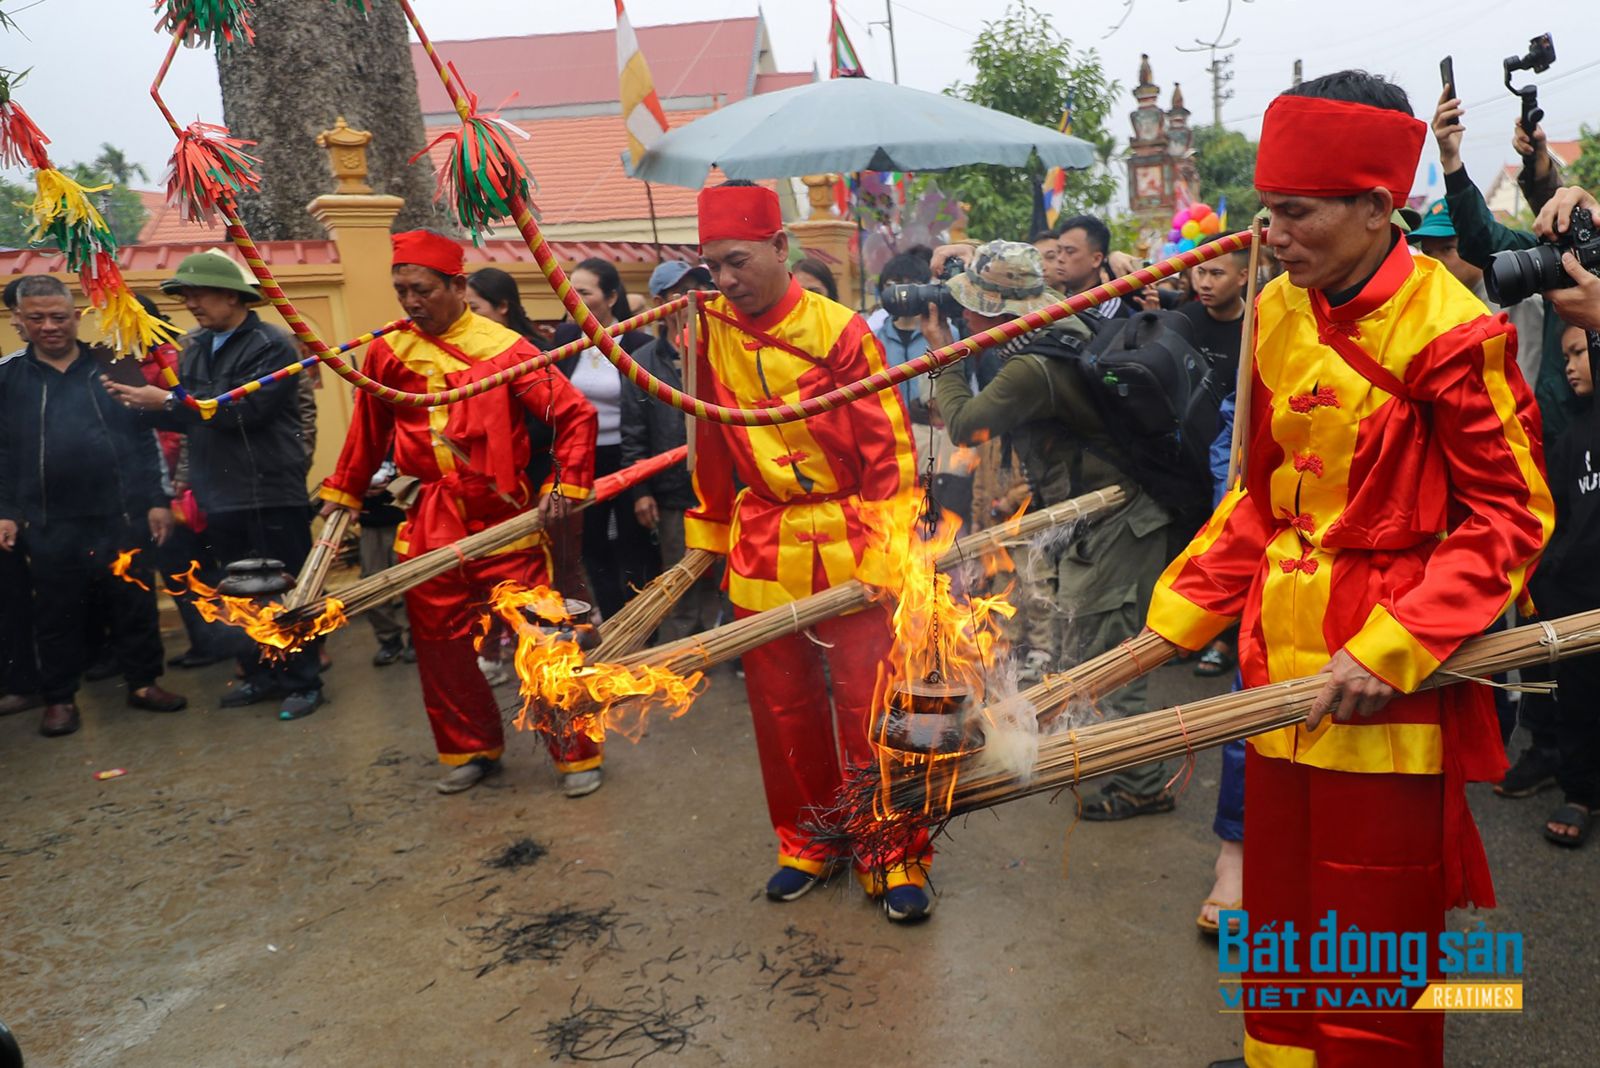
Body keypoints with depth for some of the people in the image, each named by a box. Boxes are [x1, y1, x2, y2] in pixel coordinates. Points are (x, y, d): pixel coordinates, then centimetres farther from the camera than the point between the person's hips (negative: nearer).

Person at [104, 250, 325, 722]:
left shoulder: (272, 344, -9)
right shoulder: (194, 348, 14)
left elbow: (246, 409, -21)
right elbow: (188, 417, 16)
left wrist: (169, 401, -16)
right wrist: (143, 403, -1)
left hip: (271, 493, -7)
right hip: (220, 496, 7)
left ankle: (303, 681, 10)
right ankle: (261, 675, 25)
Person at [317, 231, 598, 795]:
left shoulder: (502, 346, -8)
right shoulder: (389, 351, 5)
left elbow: (575, 413, -9)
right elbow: (368, 431, 18)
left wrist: (565, 485, -15)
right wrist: (342, 493, 24)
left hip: (502, 519, -4)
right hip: (428, 526, 5)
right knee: (439, 644, 11)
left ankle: (577, 753, 12)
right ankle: (472, 749, 30)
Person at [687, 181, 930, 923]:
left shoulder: (840, 332, -12)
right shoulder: (710, 331, 1)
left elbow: (888, 447, -10)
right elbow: (708, 443, 10)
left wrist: (891, 552, -11)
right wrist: (706, 536, 14)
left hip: (847, 546, -4)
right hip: (761, 548, 4)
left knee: (868, 705, 2)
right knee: (782, 706, 13)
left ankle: (894, 857, 19)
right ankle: (807, 843, 32)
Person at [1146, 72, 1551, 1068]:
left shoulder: (1451, 333, -14)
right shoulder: (1281, 312, 6)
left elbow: (1512, 516, -10)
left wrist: (1391, 651, -18)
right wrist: (1175, 617, 7)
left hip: (1391, 686, -6)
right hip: (1285, 663, 6)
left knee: (1373, 952, 8)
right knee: (1280, 909, 19)